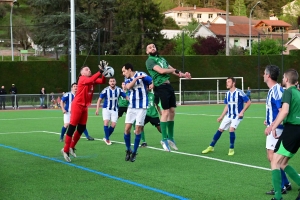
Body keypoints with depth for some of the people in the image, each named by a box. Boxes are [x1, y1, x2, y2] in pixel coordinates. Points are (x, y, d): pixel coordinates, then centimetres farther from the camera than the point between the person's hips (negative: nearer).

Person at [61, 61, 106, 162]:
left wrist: (104, 72, -14)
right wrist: (100, 71, -36)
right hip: (77, 105, -8)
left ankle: (71, 147, 26)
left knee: (81, 128, 11)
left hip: (84, 106, 8)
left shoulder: (91, 79, 9)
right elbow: (90, 80, -33)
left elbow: (102, 81, 0)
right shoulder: (82, 79, -12)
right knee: (72, 127, -5)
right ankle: (65, 150, 0)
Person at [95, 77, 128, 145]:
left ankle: (106, 138, 20)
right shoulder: (106, 90, -13)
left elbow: (126, 97, 1)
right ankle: (107, 139, 0)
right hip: (106, 109, -2)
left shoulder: (119, 90, -7)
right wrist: (97, 109, -15)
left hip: (114, 110, 3)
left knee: (113, 125, -3)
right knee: (106, 123, -17)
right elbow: (99, 99, -7)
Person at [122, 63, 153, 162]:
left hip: (141, 107, -4)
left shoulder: (141, 75, -7)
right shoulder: (127, 79, 6)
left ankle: (134, 152, 10)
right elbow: (128, 86, -14)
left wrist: (151, 85, -23)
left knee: (138, 130, -2)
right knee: (127, 129, -2)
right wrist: (136, 78, -22)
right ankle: (128, 150, 16)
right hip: (131, 107, 4)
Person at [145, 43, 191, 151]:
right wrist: (174, 70, -4)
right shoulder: (150, 61, -3)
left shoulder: (162, 59, 21)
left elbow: (172, 70, 18)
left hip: (168, 86, 8)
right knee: (166, 112, -10)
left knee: (172, 111, 8)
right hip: (161, 87, -8)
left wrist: (183, 75, 1)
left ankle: (170, 138, 18)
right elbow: (161, 70, -16)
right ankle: (164, 139, -2)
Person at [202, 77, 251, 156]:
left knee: (231, 129, -22)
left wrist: (242, 112, -19)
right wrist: (221, 116, 13)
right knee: (220, 129, 6)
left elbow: (248, 102, -13)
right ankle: (211, 147, 18)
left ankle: (231, 149, -3)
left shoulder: (239, 92, -16)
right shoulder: (227, 94, 4)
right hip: (228, 115, 6)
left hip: (237, 116, -6)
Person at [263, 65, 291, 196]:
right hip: (273, 128, 10)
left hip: (276, 129, -10)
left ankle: (281, 186, -2)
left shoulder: (277, 90, -18)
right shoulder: (272, 90, 12)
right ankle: (286, 183, 22)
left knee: (273, 157, -8)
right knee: (272, 157, 14)